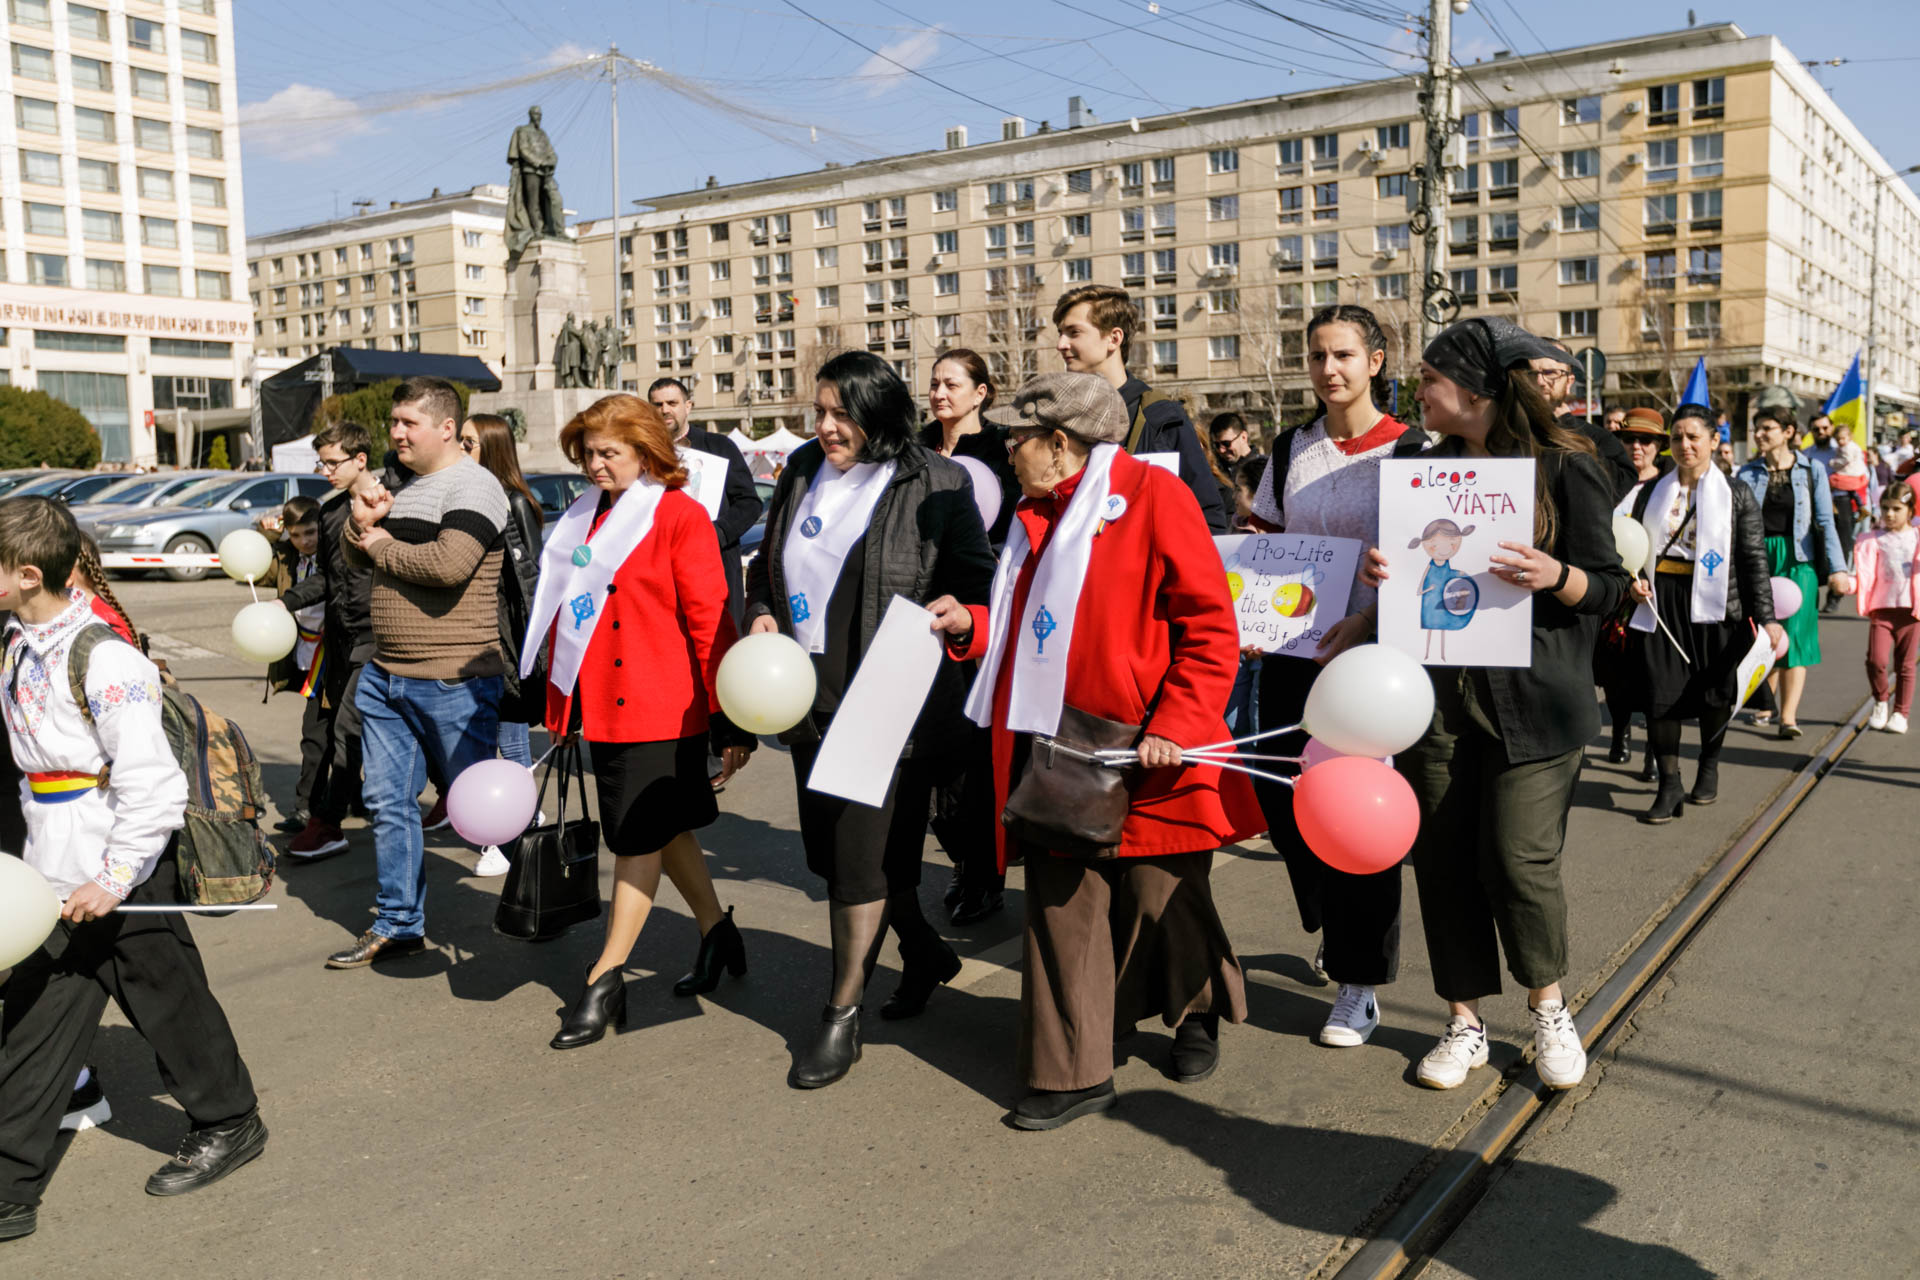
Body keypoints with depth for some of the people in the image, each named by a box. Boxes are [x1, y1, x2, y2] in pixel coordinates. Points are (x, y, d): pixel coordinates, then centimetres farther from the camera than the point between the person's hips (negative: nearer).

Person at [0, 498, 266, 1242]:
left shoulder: (104, 662, -21)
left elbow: (153, 788, -21)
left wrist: (112, 879, -20)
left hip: (122, 880, -8)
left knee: (168, 1005, 9)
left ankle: (229, 1125, 30)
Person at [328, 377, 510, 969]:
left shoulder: (471, 486, -13)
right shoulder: (405, 487, 16)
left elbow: (449, 564, -27)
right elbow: (355, 554, 20)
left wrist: (382, 545, -11)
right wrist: (362, 522, -2)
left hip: (453, 682, -9)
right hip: (385, 675, 9)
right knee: (388, 802, 12)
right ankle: (398, 924, 24)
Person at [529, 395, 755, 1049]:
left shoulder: (680, 516, -8)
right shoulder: (585, 518, 12)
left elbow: (710, 622, -11)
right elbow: (566, 614, 18)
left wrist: (730, 722, -13)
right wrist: (559, 702, 16)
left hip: (660, 710, -7)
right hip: (603, 707, 7)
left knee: (641, 838, -1)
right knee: (667, 828, 16)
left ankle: (605, 981, 8)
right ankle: (718, 935, 34)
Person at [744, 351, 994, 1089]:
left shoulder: (933, 484, -6)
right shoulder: (803, 470, 11)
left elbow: (973, 578, -4)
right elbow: (768, 562, 22)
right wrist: (762, 612, 4)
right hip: (812, 697, 7)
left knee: (863, 853, -5)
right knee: (827, 847, 14)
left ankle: (841, 1015, 12)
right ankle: (925, 952, 38)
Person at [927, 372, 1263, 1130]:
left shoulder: (1153, 498, -9)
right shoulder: (1038, 516, 14)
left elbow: (1210, 628, -13)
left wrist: (1175, 727, -19)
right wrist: (971, 624, 7)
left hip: (1143, 757, -6)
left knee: (1162, 895, 10)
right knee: (1060, 905, 5)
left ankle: (1198, 1017, 39)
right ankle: (1073, 1075, 15)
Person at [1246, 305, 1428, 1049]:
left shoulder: (1410, 451, -4)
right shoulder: (1291, 449, 9)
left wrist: (1368, 620, -23)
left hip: (1368, 656, -4)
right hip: (1289, 653, 4)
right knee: (1282, 801, 7)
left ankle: (1359, 980, 15)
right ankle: (1339, 928, 35)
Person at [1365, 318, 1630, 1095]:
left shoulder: (1564, 468, -3)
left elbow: (1609, 588, -3)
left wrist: (1556, 577, -23)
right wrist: (1380, 570, -3)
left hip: (1531, 698, -4)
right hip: (1435, 693, 5)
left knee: (1517, 861, -6)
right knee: (1443, 860, 5)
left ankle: (1548, 1008, 21)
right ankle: (1465, 1022, 20)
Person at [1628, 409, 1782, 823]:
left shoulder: (1737, 495, 3)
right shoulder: (1652, 492, 10)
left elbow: (1755, 559, 0)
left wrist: (1765, 616, -6)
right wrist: (1633, 581, -3)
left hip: (1715, 603, -1)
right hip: (1661, 600, 1)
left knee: (1714, 689, 6)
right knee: (1660, 691, -5)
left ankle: (1709, 766, 31)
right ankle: (1669, 786, 2)